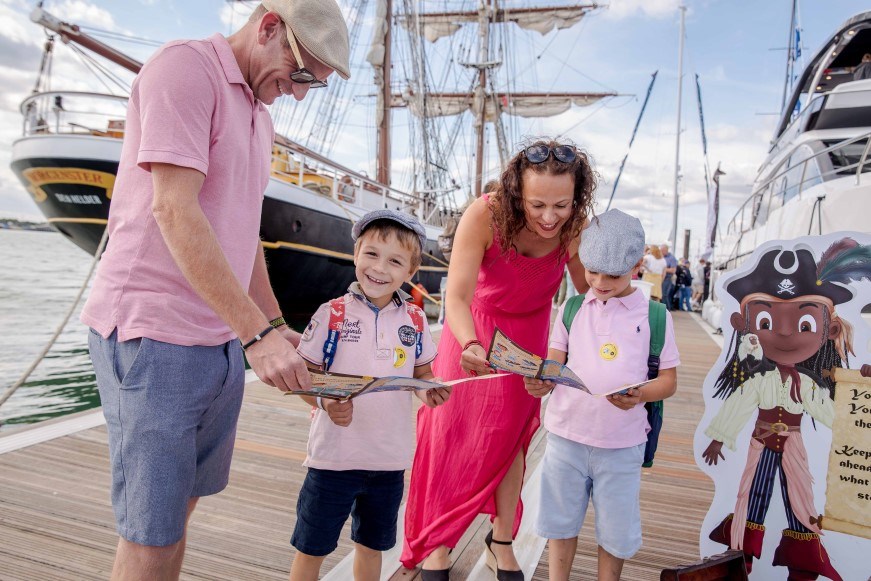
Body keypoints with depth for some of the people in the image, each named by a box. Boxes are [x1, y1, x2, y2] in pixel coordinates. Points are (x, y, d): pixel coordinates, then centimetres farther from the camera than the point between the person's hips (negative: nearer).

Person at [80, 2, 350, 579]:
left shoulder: (260, 117, 17)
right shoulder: (184, 66, -9)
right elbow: (174, 210, -20)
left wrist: (278, 325, 16)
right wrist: (258, 333, -23)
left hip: (224, 339, 8)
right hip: (152, 335, -8)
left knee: (182, 505, 18)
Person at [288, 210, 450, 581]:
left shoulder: (415, 320, -1)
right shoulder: (333, 314, -10)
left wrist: (428, 390, -11)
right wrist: (325, 402, -25)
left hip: (390, 459, 3)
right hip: (334, 456, -3)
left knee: (372, 545, 23)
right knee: (311, 549, 12)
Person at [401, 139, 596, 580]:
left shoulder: (576, 228, -26)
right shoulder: (484, 215, -34)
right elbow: (457, 297, -37)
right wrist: (471, 345, -53)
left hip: (528, 335, 2)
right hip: (472, 329, -1)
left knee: (511, 436, 10)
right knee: (451, 431, 6)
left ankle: (502, 538, 32)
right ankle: (435, 541, 26)